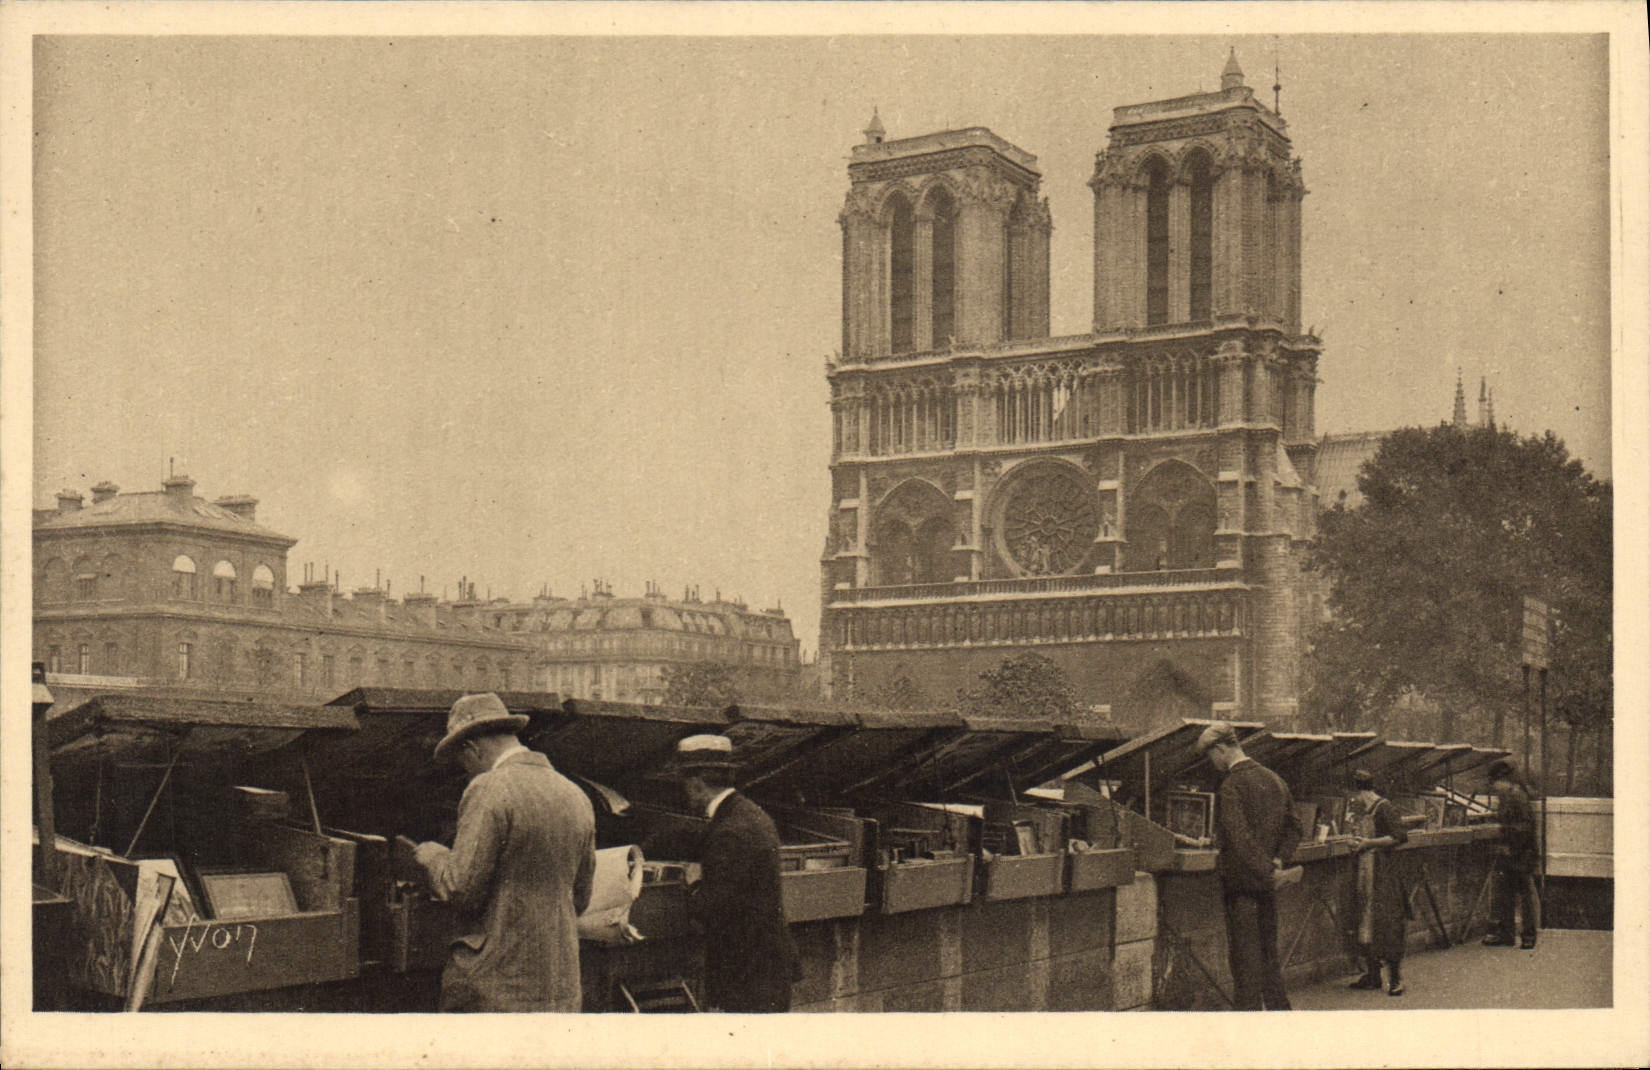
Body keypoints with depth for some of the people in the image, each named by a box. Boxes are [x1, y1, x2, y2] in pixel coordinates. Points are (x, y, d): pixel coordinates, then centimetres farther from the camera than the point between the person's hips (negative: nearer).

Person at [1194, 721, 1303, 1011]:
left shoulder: (1233, 784, -15)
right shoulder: (1273, 779, 11)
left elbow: (1239, 837, -23)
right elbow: (1293, 829, 16)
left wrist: (1267, 870, -18)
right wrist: (1278, 860, 5)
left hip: (1241, 881, -8)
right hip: (1267, 885, 8)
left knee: (1244, 955, -3)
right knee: (1269, 951, 16)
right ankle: (1278, 1008, 21)